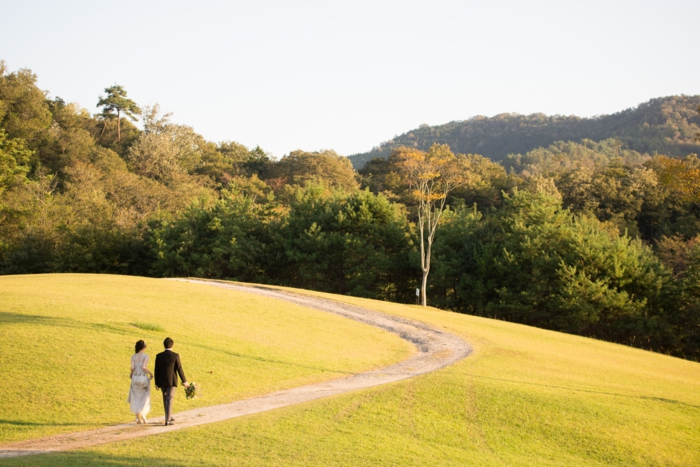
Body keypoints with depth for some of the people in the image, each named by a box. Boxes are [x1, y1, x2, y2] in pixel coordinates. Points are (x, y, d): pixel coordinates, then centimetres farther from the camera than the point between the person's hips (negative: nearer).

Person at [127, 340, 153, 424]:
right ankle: (143, 416, 1)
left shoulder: (133, 356, 2)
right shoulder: (145, 356, -8)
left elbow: (132, 368, -5)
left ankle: (138, 418, 6)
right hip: (144, 378, -3)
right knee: (144, 398, 12)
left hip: (135, 378, 3)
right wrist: (150, 373, -3)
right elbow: (144, 367, -18)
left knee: (136, 398, 10)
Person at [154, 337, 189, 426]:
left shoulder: (159, 356, -2)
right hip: (171, 381, -3)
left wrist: (156, 383, 8)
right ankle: (167, 420, -9)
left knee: (165, 399, 20)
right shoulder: (175, 356, -11)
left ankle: (169, 416, 31)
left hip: (162, 381, 3)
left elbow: (156, 370, 0)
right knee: (169, 400, -2)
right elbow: (179, 369, -9)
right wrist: (184, 381, 1)